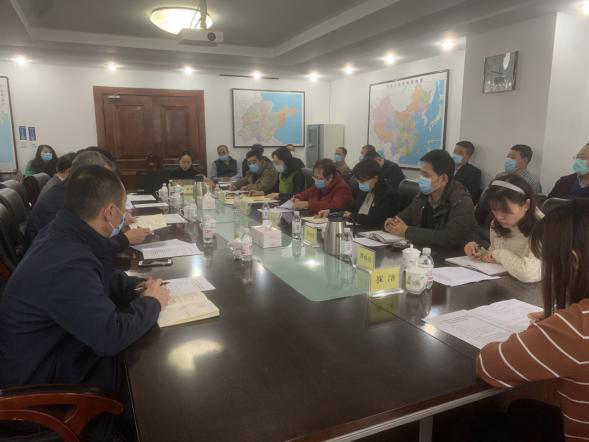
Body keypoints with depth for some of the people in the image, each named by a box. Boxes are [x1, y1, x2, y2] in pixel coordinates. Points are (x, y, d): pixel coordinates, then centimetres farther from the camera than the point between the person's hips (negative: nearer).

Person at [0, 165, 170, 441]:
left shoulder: (66, 236, -5)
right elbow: (112, 337, -36)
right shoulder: (67, 262, -35)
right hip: (40, 380, -8)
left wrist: (140, 286, -6)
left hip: (57, 348, 8)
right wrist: (151, 302, -18)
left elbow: (104, 279, 12)